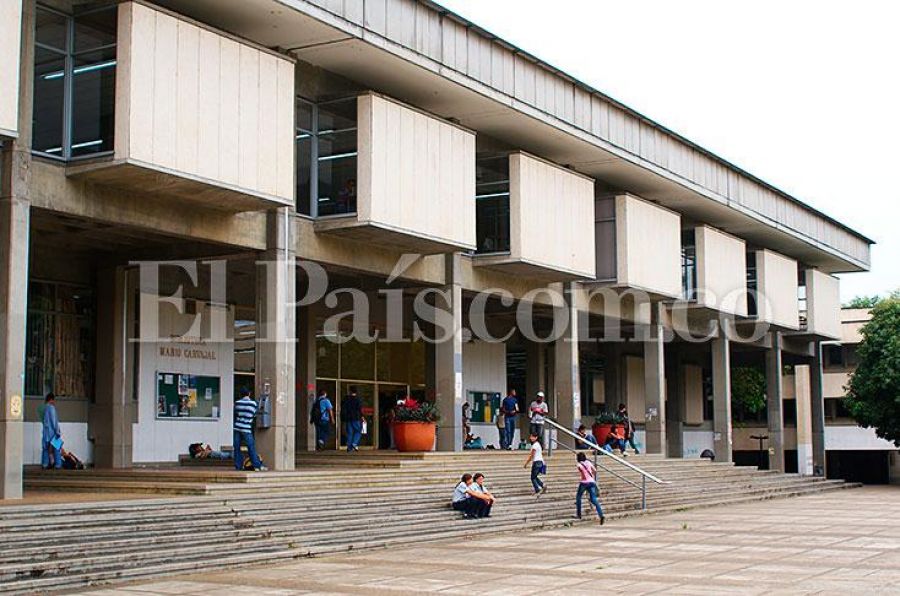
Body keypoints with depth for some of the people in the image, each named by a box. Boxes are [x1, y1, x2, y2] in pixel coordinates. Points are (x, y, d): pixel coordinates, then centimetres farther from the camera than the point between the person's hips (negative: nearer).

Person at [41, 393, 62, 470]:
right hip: (52, 431, -7)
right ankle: (58, 464, -4)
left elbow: (42, 420, 17)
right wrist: (57, 431, -14)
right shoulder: (51, 407, -12)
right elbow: (54, 420, -15)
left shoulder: (44, 408, 12)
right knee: (56, 448, -2)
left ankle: (45, 464, 5)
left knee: (45, 448, 8)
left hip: (45, 431, 7)